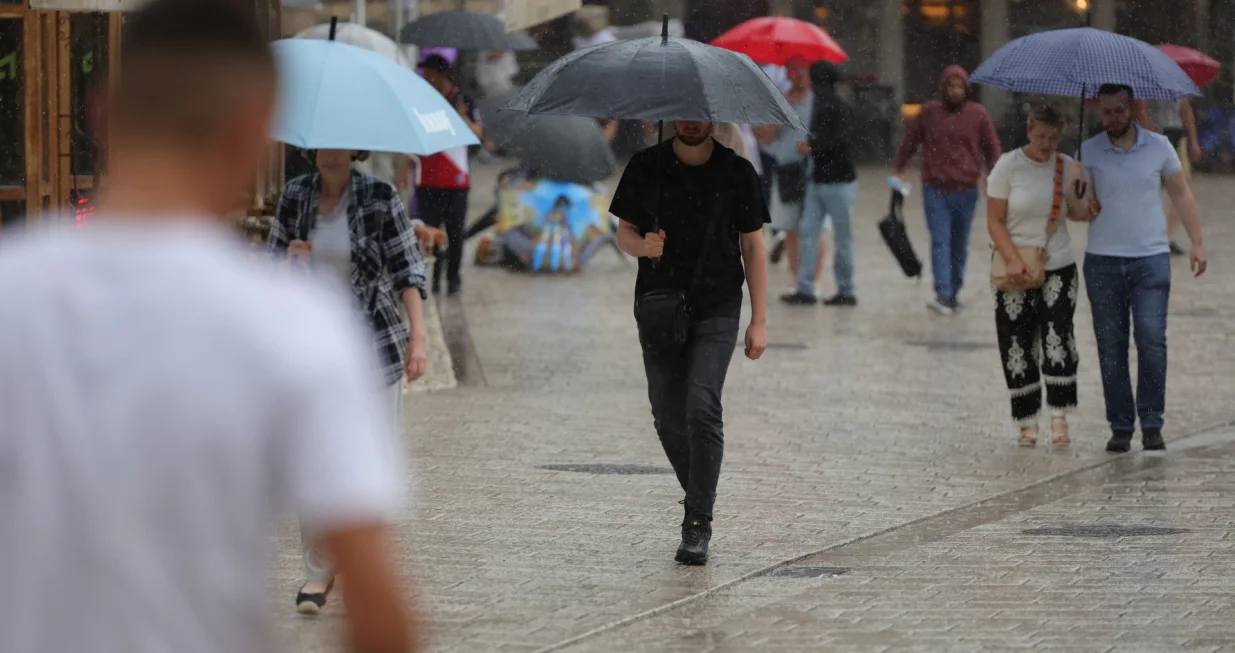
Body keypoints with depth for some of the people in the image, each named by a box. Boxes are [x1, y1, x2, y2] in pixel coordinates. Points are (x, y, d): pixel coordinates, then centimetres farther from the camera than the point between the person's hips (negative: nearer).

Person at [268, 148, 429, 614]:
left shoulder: (380, 198, -3)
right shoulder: (295, 196, 5)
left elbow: (407, 269, -3)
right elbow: (273, 258, 15)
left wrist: (417, 336, -10)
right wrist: (289, 258, -9)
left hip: (371, 343, -2)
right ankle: (318, 571, 7)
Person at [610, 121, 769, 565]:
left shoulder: (736, 172, 1)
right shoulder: (646, 167, 4)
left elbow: (753, 247, 5)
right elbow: (624, 233, 10)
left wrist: (759, 321, 1)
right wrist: (643, 245, -16)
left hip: (716, 311, -2)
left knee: (702, 410, -16)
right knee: (669, 417, 5)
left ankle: (698, 525, -14)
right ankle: (698, 496, 29)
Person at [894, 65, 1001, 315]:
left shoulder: (978, 114, 3)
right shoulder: (929, 112, 2)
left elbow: (991, 149, 8)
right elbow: (909, 142, 11)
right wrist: (900, 170, 9)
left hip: (966, 190, 1)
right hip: (935, 189, -1)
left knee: (960, 245, 10)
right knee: (940, 241, -11)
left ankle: (954, 292, 22)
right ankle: (943, 295, -19)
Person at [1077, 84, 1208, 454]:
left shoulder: (1158, 146, 4)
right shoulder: (1088, 152, 3)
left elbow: (1181, 194, 9)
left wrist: (1197, 242, 4)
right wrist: (1084, 209, -17)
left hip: (1151, 259, -1)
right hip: (1103, 261, 1)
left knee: (1152, 341, -10)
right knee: (1111, 347, 2)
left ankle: (1151, 423, -2)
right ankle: (1120, 426, 8)